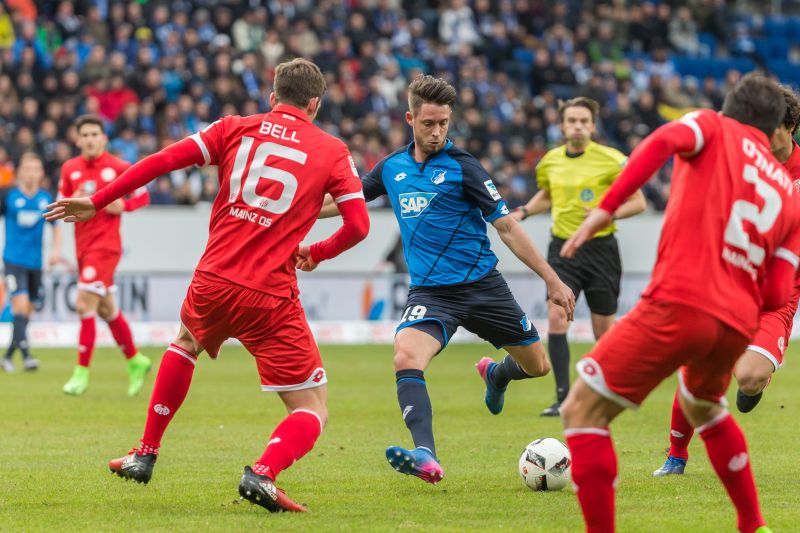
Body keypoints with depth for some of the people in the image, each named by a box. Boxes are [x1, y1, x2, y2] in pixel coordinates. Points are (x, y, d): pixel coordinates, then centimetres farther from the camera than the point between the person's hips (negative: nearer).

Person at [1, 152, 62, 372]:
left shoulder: (46, 198, 4)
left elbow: (56, 225, 16)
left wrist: (56, 250, 6)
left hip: (35, 263, 4)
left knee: (26, 312, 9)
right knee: (21, 304, -19)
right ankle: (26, 355, -24)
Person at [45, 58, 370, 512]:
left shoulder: (236, 128, 9)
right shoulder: (333, 151, 5)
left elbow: (163, 160, 3)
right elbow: (359, 224, -2)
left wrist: (97, 202, 10)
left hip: (213, 282, 3)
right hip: (271, 299, -3)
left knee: (186, 343, 37)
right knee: (313, 410, 5)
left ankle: (145, 455, 39)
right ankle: (263, 473, -25)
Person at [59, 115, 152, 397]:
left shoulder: (119, 168, -7)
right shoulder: (70, 168, 6)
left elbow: (143, 196, 4)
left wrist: (122, 206, -15)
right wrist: (72, 202, -10)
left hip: (105, 245, -6)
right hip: (83, 246, 6)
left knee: (84, 305, -15)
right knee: (106, 309, 14)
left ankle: (82, 372, -9)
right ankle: (135, 361, 31)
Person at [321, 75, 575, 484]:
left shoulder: (461, 167, -6)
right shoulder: (392, 167, 6)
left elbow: (507, 227, -4)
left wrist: (552, 280, -6)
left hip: (481, 285, -1)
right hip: (430, 293, 1)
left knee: (537, 366, 7)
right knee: (406, 358, -28)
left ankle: (496, 373, 45)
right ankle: (426, 459, -38)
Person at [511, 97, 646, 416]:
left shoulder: (611, 160, -8)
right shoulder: (550, 162, 6)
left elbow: (638, 202, -3)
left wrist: (610, 214, -20)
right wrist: (523, 212, 9)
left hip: (600, 248, -3)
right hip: (563, 247, 3)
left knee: (604, 330, 3)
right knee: (556, 317, -15)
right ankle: (563, 397, -12)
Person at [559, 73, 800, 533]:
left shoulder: (714, 128, 13)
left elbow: (664, 141, -13)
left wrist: (606, 207, -15)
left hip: (680, 304, -6)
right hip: (738, 323, 6)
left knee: (583, 410, 1)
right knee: (704, 407, 36)